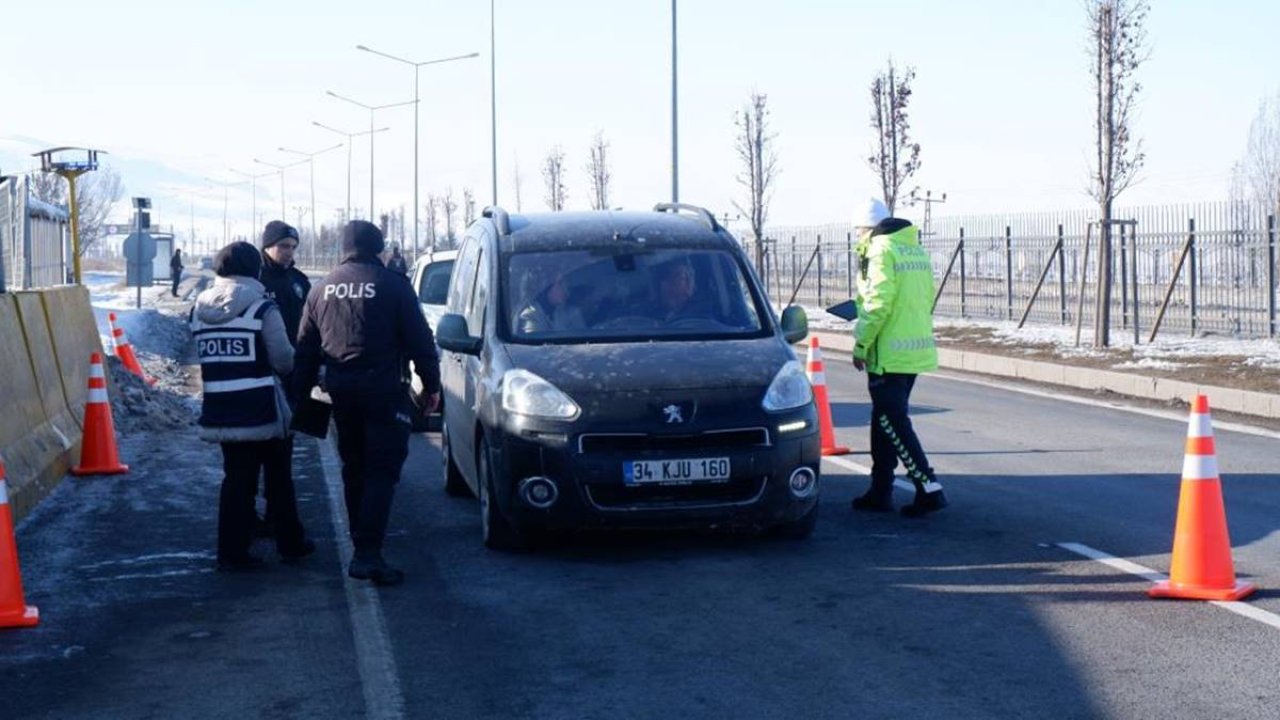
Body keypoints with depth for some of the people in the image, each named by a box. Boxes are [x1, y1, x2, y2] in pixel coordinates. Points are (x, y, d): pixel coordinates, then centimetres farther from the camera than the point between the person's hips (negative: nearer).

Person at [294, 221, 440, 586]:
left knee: (353, 469, 17)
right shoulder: (392, 286, -5)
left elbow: (305, 347, 13)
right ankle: (368, 554, -15)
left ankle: (362, 547, 23)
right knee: (382, 471, -5)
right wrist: (431, 385, 3)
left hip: (341, 391, 5)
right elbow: (420, 341, -5)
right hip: (382, 388, -5)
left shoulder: (322, 289, 10)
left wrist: (301, 391, 19)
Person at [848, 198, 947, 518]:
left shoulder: (881, 251, -12)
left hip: (889, 353, -9)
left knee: (893, 425, -5)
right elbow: (927, 299, 17)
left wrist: (860, 345, -11)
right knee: (885, 422, 16)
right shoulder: (917, 251, 14)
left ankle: (929, 489, -11)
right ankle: (880, 491, 21)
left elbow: (877, 305, -18)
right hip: (917, 349, 9)